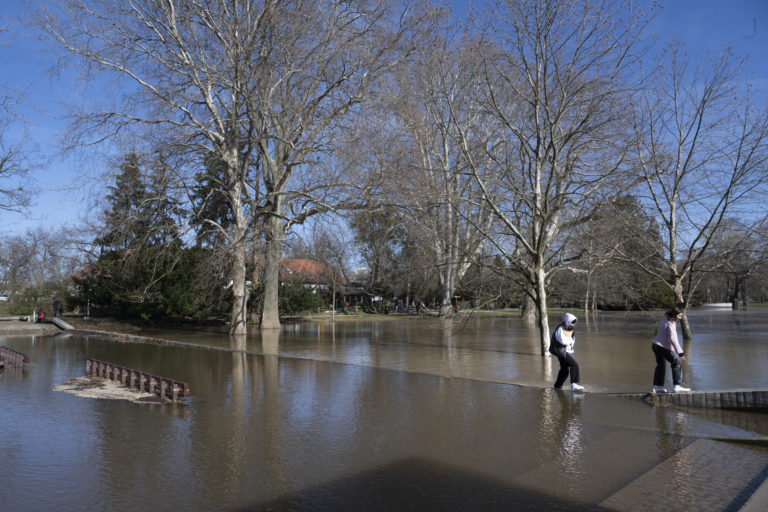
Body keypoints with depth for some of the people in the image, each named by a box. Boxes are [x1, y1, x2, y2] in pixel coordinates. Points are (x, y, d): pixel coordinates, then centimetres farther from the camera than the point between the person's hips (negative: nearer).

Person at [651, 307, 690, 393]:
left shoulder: (665, 319, 10)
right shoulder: (670, 324, -19)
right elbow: (673, 339, -28)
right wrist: (680, 352, -32)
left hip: (655, 344, 10)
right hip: (664, 347, -10)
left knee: (660, 365, 17)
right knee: (677, 363, -1)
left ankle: (657, 386, 18)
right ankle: (677, 386, -2)